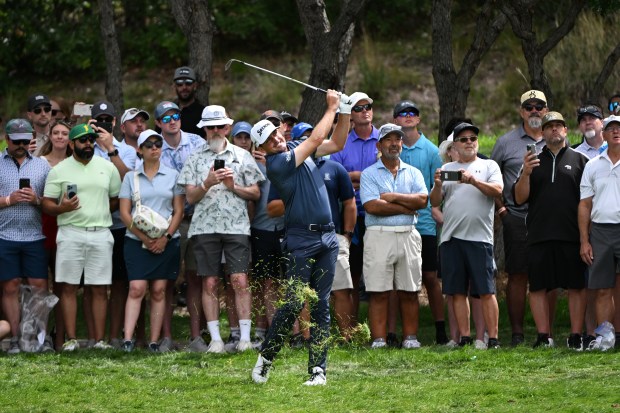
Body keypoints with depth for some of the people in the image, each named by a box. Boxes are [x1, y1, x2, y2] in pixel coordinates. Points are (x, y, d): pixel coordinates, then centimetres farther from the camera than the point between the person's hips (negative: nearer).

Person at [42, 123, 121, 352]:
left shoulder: (108, 168, 11)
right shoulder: (59, 170, 4)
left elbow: (116, 200, 16)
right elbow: (47, 205, 1)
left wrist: (102, 211, 0)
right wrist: (62, 208, -18)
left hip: (101, 234, 2)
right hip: (70, 232, -2)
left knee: (100, 289, 1)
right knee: (69, 287, -3)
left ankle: (100, 339, 4)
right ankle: (71, 339, 0)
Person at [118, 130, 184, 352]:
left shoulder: (172, 176, 8)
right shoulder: (130, 177, 8)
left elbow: (179, 210, 6)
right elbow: (124, 212, 3)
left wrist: (166, 237, -7)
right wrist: (144, 237, -8)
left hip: (166, 241, 1)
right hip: (137, 241, -1)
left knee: (158, 291, 0)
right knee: (136, 288, -12)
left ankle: (154, 342, 2)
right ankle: (128, 339, -18)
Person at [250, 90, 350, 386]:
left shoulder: (296, 148, 12)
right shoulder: (276, 163, -13)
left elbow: (336, 144, 19)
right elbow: (316, 140, -13)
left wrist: (345, 114, 5)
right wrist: (331, 108, -4)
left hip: (327, 238, 6)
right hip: (301, 241, -6)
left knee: (321, 306, 2)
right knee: (293, 304, -7)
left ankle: (318, 369, 2)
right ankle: (266, 358, 10)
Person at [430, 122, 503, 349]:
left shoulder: (489, 166, 10)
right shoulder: (447, 168, 18)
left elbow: (497, 190, -6)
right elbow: (434, 202, 12)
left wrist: (474, 180, -18)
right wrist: (438, 185, -8)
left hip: (479, 237, -3)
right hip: (451, 237, 3)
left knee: (486, 292, -6)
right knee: (458, 292, 3)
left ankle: (493, 338, -6)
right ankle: (464, 337, 8)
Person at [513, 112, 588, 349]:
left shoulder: (579, 160, 11)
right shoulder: (534, 161, 15)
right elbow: (519, 198, 9)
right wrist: (525, 174, -8)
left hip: (572, 235, -2)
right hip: (539, 236, 2)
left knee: (576, 286, -2)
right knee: (538, 287, 0)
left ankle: (576, 336, 2)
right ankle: (543, 336, 6)